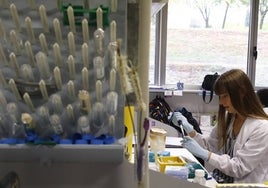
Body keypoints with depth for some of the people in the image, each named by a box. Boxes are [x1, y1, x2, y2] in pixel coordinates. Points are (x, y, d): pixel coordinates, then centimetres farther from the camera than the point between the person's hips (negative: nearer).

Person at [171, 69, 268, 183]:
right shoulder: (227, 118, 5)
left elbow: (239, 168, -18)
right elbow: (209, 146, 11)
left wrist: (203, 153, -22)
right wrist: (189, 130, -5)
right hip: (218, 180, 6)